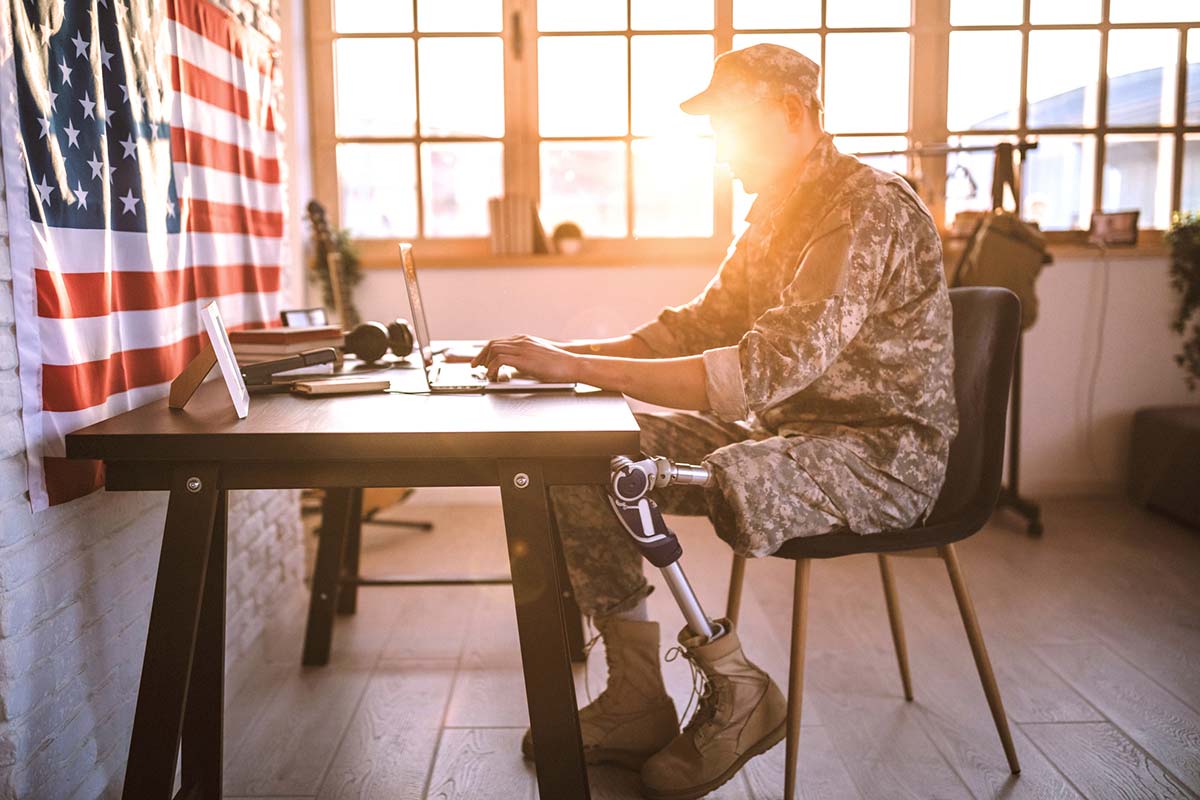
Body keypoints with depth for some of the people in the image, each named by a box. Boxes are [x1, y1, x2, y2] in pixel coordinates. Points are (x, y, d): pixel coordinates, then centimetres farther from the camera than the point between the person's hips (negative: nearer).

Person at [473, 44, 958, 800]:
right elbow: (703, 323, 14)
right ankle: (637, 703, 2)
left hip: (885, 452, -8)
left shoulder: (872, 207, -19)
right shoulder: (776, 212, 12)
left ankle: (740, 693, -9)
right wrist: (567, 352, -3)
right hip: (783, 433, 9)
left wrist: (579, 366, -33)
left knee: (724, 482, -40)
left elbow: (774, 367, -31)